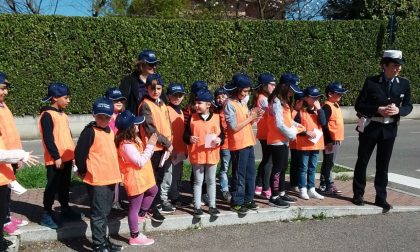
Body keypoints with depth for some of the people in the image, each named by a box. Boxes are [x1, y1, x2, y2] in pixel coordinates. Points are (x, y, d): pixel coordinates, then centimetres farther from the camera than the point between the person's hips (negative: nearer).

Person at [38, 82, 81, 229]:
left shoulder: (62, 114, 14)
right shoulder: (47, 115, -13)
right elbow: (48, 139, -17)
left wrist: (72, 153, 19)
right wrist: (56, 157, -18)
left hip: (66, 157, 8)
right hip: (55, 159, -8)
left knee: (65, 185, 16)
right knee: (53, 186, -2)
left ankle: (65, 210, 27)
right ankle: (46, 215, 8)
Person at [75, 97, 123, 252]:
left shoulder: (110, 131, 12)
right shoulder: (90, 131, -13)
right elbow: (80, 153, -15)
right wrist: (83, 172, -6)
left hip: (110, 178, 8)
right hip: (97, 180, -8)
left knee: (105, 212, 17)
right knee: (98, 213, 0)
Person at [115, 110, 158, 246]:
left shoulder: (132, 139, 4)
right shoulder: (126, 145, -28)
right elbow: (140, 162, -27)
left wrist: (150, 145, 0)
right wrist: (150, 145, -23)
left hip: (141, 178, 10)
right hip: (135, 180, -10)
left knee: (153, 191, 31)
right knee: (134, 208, 2)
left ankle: (141, 215, 42)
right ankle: (135, 237, 14)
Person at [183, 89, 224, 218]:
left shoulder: (216, 118, 0)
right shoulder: (192, 118, -1)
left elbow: (222, 134, 5)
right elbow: (185, 135, 1)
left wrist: (219, 139, -16)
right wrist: (189, 138, -21)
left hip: (212, 155, 1)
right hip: (197, 155, -1)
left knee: (211, 181, 12)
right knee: (198, 181, 7)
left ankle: (212, 206, 23)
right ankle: (197, 207, 16)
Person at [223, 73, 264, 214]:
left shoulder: (243, 102, 11)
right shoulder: (230, 105, -14)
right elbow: (234, 128, -18)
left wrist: (254, 118, -4)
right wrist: (250, 117, -14)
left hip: (248, 143, 8)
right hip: (238, 145, -8)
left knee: (250, 173, 14)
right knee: (239, 175, 1)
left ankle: (248, 199, 26)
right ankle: (236, 203, 12)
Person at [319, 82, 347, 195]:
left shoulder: (335, 105, 15)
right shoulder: (327, 106, -14)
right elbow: (324, 124, -20)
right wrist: (328, 140, -21)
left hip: (336, 139, 9)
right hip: (330, 140, -9)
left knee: (329, 163, 13)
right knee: (328, 163, -4)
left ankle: (324, 185, 20)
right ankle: (329, 186, 1)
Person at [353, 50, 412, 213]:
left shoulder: (404, 84, -1)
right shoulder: (371, 82, -10)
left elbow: (408, 106, 6)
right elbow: (359, 105, -7)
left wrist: (398, 110, -16)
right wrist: (378, 110, -20)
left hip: (390, 129, 2)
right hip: (370, 127, -2)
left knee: (383, 165, 8)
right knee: (362, 162, 9)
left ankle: (381, 197, 19)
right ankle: (358, 194, 23)